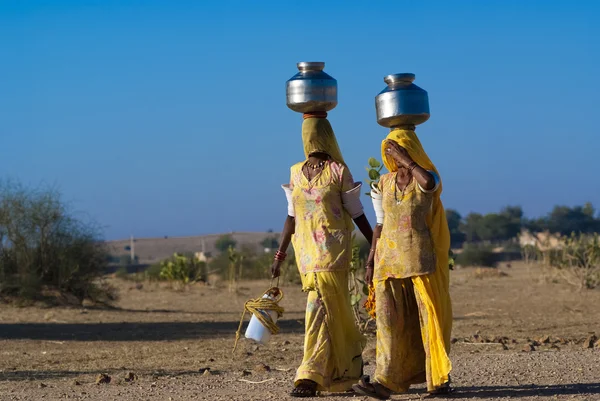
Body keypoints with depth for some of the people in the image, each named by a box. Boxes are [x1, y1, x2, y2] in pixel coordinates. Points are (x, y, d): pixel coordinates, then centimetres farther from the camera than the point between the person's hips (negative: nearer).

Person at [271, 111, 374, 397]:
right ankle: (349, 368, 24)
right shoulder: (296, 172, 11)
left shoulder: (338, 171, -3)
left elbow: (357, 214, 1)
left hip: (332, 247, -5)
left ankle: (311, 376, -16)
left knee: (321, 306, -13)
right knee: (332, 309, 10)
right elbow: (292, 216, 15)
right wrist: (279, 256, 13)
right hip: (306, 249, 5)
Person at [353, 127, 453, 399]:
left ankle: (439, 378, 11)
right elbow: (381, 224, 14)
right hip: (390, 259, 4)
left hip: (422, 259, -3)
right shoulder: (385, 182, 10)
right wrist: (371, 262, 9)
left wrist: (405, 160, -18)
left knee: (430, 316, -1)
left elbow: (429, 182, -30)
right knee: (388, 317, -7)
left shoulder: (426, 178, -3)